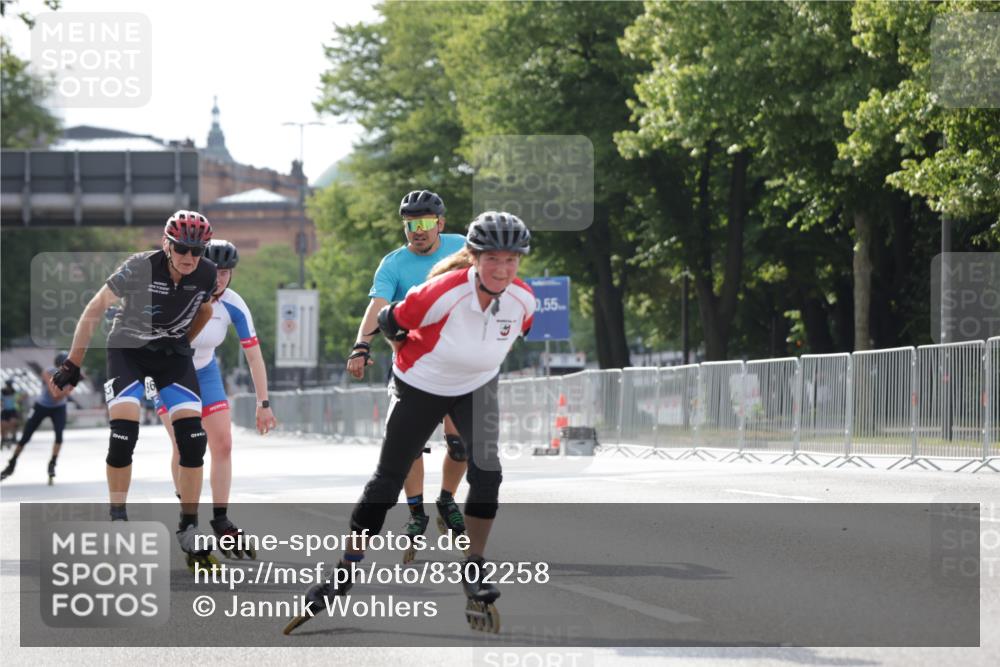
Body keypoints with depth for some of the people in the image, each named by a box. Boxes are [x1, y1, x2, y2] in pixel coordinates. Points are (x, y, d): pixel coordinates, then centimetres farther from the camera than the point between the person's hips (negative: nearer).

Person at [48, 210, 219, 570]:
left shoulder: (207, 275, -13)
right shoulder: (140, 267, -24)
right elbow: (96, 309, -17)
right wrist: (72, 364, -15)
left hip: (173, 354, 3)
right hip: (128, 349, -3)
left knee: (193, 438, -12)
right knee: (124, 433, -20)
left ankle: (189, 530, -1)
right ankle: (117, 520, -1)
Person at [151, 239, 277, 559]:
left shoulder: (233, 306, -17)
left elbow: (254, 355, -10)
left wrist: (263, 405, -9)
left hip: (204, 372, 4)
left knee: (223, 444, -5)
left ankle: (221, 522, 5)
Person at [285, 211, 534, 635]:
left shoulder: (523, 301, -19)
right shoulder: (443, 294, -33)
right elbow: (391, 322, -17)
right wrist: (419, 355, -2)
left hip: (477, 389, 3)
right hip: (420, 388, -3)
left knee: (487, 475, -15)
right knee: (388, 479, 1)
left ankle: (473, 574, 2)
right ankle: (344, 573, 13)